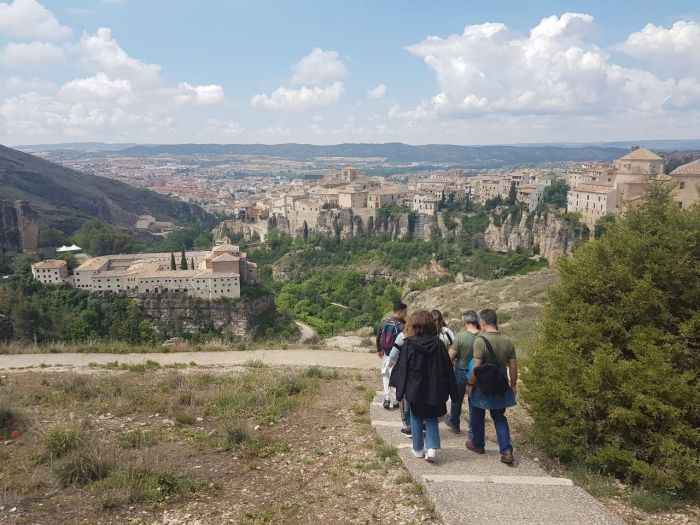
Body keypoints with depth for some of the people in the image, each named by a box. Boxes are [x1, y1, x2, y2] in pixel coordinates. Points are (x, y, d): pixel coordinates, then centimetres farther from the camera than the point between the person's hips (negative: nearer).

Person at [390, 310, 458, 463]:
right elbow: (448, 369, -1)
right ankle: (432, 447, -1)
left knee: (416, 419, 16)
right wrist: (452, 391, 6)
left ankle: (418, 449, 23)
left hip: (414, 389, -1)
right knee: (431, 419, 15)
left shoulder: (408, 344, -12)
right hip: (434, 390, 2)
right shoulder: (438, 344, -6)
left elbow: (401, 368, -9)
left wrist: (400, 388, -1)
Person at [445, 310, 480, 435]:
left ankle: (454, 423, 40)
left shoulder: (461, 336, -20)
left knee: (457, 399, 21)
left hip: (461, 372, -2)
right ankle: (473, 432, 18)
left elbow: (450, 356, -16)